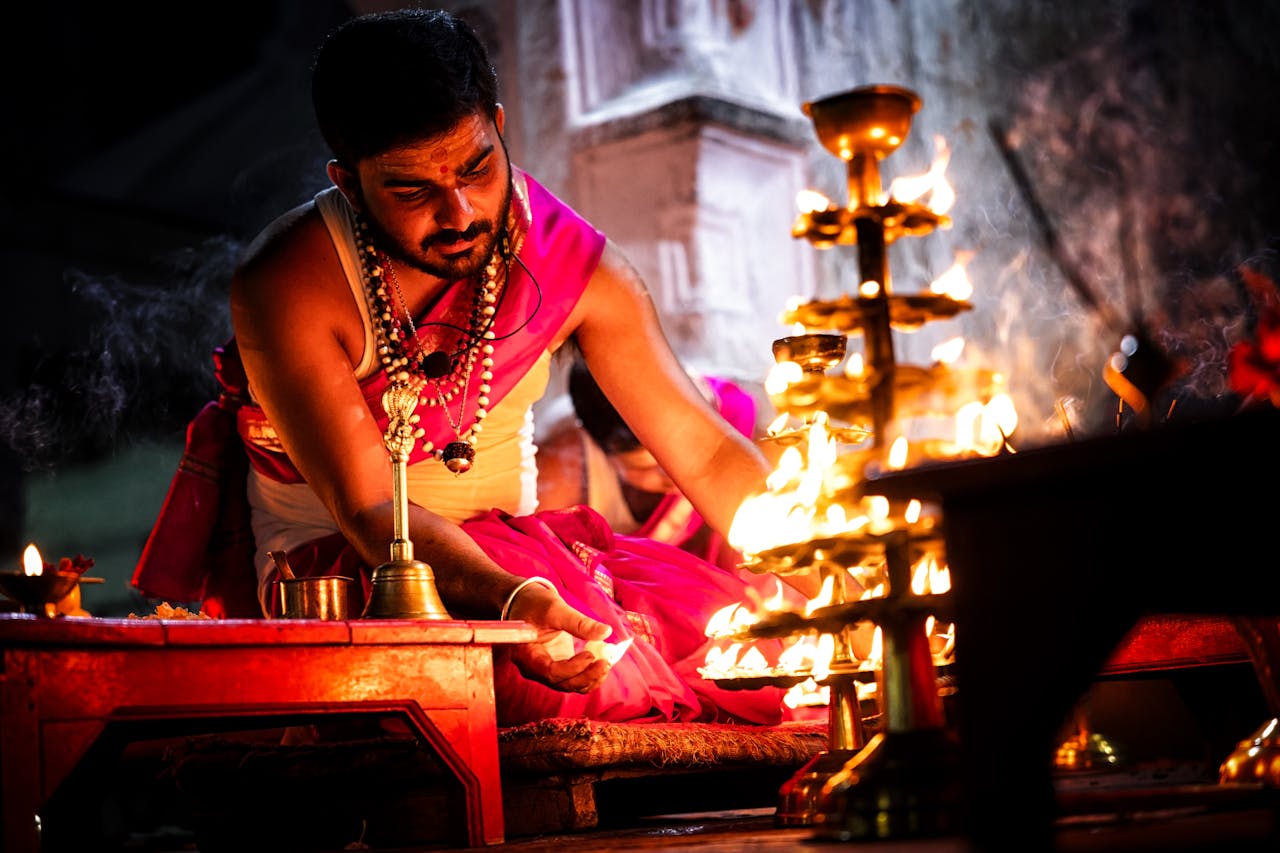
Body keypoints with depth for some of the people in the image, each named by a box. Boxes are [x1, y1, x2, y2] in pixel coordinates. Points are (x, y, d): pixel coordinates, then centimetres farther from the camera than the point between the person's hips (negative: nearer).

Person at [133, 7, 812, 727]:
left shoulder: (571, 260, -8)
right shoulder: (284, 288, -19)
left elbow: (708, 454, -5)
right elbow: (367, 509, -24)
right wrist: (509, 597, -43)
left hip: (513, 541, 4)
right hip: (340, 563, -4)